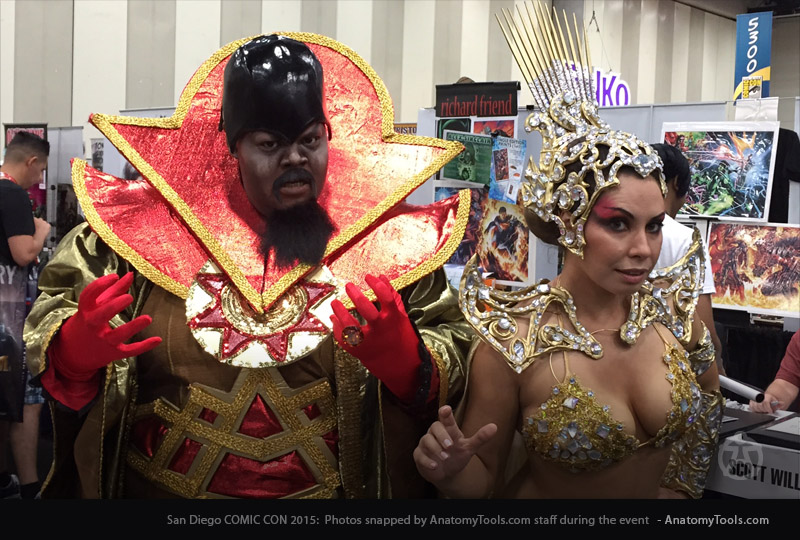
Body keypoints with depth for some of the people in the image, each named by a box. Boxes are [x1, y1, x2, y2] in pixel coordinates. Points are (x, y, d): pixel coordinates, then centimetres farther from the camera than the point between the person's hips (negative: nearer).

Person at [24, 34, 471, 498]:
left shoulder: (387, 240, -8)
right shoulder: (146, 228, -7)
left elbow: (454, 355, -8)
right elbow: (51, 317, -3)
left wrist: (406, 360, -29)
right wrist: (75, 347, -24)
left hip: (333, 487, 0)